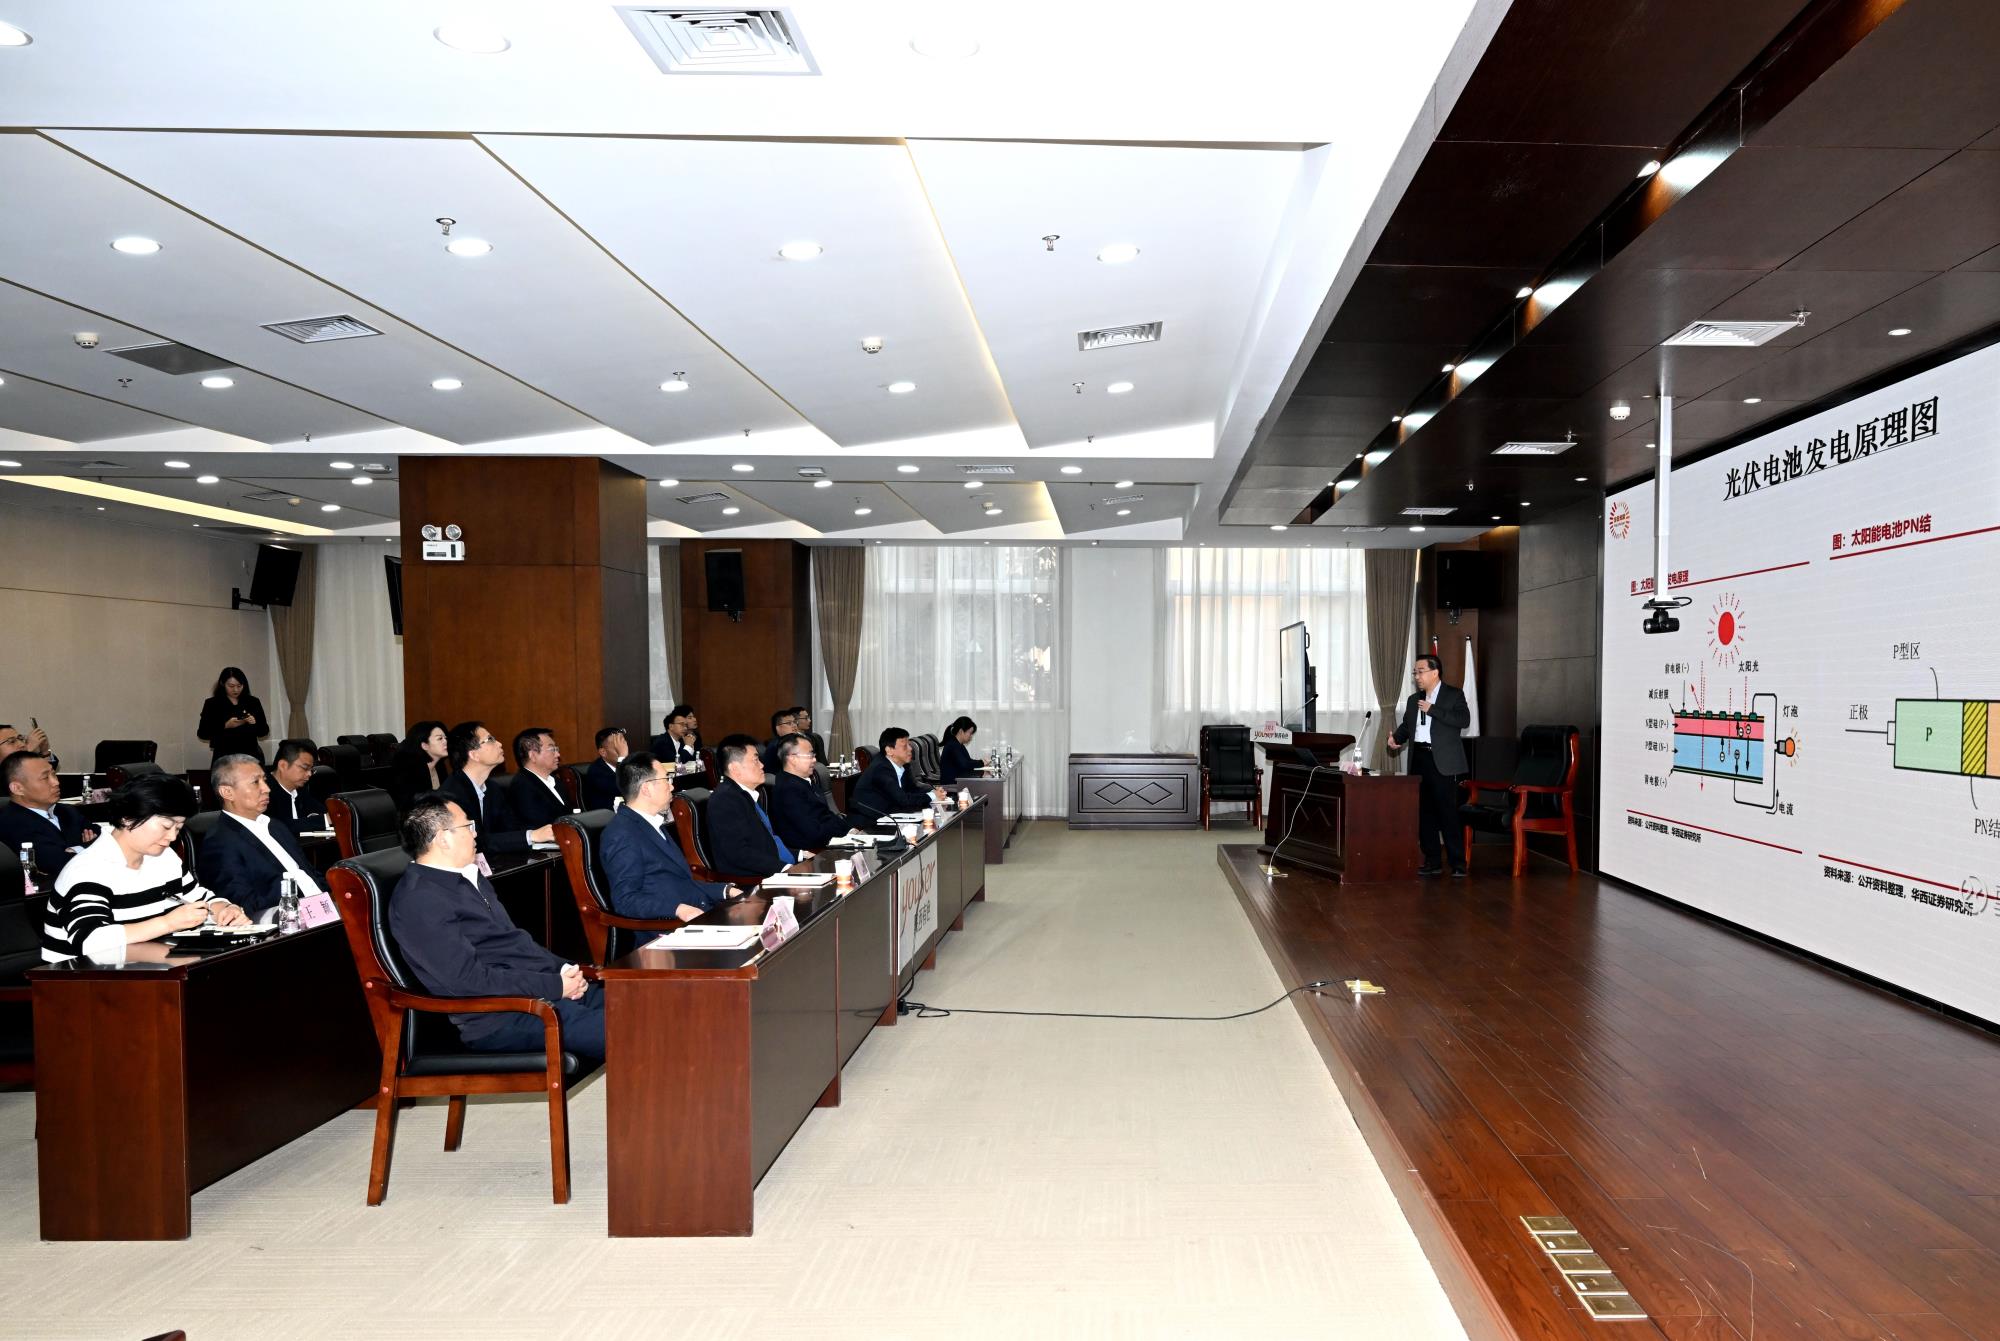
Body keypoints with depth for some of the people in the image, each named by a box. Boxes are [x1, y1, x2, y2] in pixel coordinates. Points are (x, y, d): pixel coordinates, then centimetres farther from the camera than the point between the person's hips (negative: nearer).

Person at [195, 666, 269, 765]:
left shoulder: (253, 702, 8)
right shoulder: (212, 704, 4)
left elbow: (264, 732, 9)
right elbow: (202, 733, -2)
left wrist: (254, 723, -12)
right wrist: (226, 726, -15)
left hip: (251, 755, 2)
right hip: (224, 757, -1)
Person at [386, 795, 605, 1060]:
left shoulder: (469, 876, 15)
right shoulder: (417, 901, -13)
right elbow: (469, 979, -19)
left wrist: (563, 969, 3)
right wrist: (556, 986, -16)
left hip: (544, 985, 9)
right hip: (502, 1020, -9)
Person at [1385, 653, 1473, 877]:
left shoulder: (1453, 695, 0)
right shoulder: (1413, 700, 18)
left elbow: (1464, 720, -14)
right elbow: (1406, 725, 19)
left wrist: (1432, 710, -16)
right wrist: (1395, 738, -3)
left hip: (1442, 762, -6)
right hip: (1419, 759, 6)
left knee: (1448, 812, -6)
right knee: (1423, 812, 7)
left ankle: (1457, 862, 1)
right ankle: (1432, 861, 14)